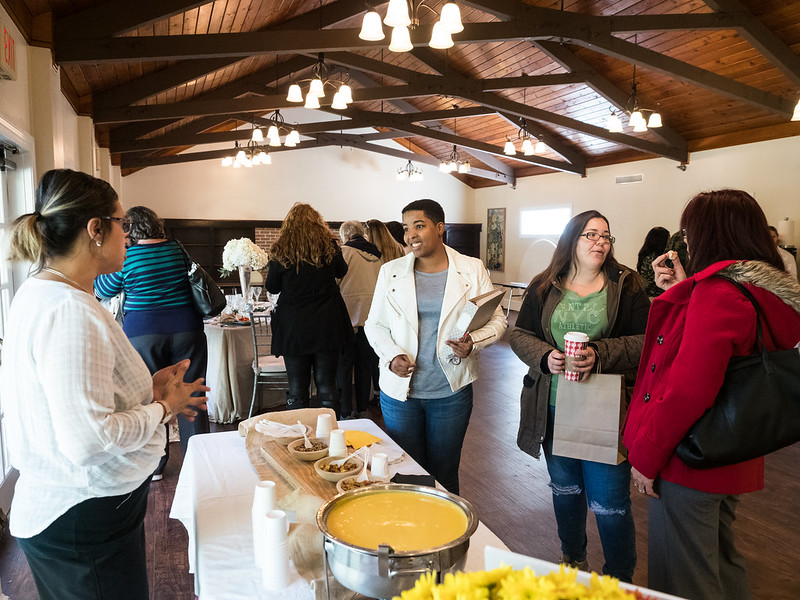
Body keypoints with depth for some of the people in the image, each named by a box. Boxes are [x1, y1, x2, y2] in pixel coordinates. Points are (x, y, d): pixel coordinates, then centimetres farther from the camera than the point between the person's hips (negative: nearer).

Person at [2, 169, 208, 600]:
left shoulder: (40, 293, 6)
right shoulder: (70, 312, -26)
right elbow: (88, 439, -31)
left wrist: (147, 389, 5)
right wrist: (161, 409, -16)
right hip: (82, 520, -10)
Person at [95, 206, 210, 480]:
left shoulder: (126, 257, -6)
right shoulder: (178, 249, 5)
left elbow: (102, 291, 8)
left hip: (142, 334, -2)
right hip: (187, 330, 3)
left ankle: (154, 465, 20)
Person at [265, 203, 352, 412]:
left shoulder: (280, 251, -6)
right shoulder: (329, 246, -4)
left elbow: (271, 287, 4)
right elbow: (341, 271, 14)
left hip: (294, 327, -1)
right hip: (327, 325, 1)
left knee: (296, 388, 8)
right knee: (327, 386, 9)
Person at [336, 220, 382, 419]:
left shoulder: (344, 252, -5)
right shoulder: (376, 255, 11)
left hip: (349, 315, -5)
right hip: (371, 316, 5)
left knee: (344, 365, 4)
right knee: (365, 365, 13)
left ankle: (346, 412, 7)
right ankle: (362, 409, 22)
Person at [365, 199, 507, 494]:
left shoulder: (472, 270, -1)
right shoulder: (390, 272, 3)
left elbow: (497, 320, 3)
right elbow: (374, 324, 8)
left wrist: (473, 342, -17)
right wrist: (391, 355, -10)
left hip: (451, 392, -1)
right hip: (399, 391, 1)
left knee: (444, 475, 13)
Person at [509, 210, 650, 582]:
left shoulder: (626, 286, -2)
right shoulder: (543, 288, 4)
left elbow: (645, 341, -8)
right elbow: (520, 334, 4)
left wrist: (599, 355, -23)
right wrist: (545, 357, -15)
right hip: (554, 408, 3)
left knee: (609, 502, -1)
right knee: (564, 488, 21)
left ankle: (620, 579, 25)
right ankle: (572, 559, 46)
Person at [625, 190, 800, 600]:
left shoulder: (718, 293, -22)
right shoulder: (766, 291, 7)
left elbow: (688, 391, -28)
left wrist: (646, 457, -17)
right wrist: (676, 293, 11)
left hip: (688, 463, -9)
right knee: (720, 562, 26)